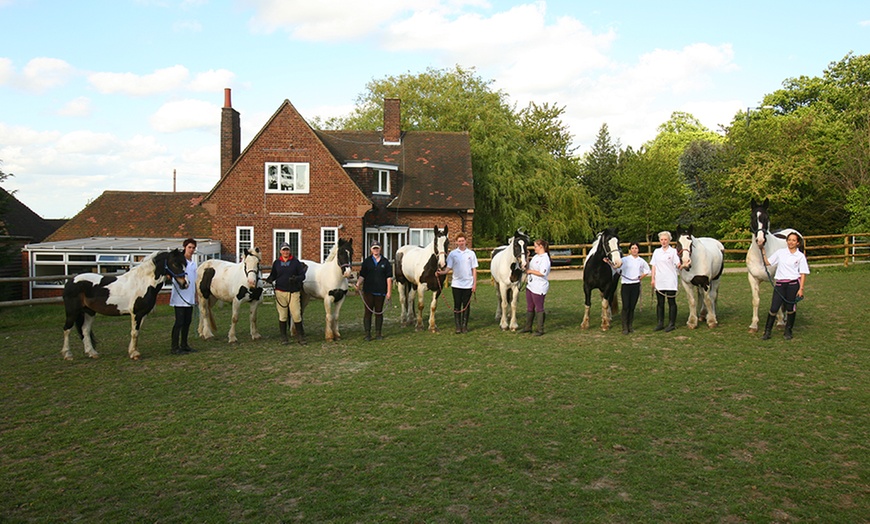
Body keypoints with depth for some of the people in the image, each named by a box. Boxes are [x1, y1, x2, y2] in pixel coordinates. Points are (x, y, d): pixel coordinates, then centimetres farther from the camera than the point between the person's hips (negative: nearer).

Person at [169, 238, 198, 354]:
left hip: (190, 297, 7)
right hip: (180, 297, -7)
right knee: (179, 322, -5)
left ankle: (184, 345, 22)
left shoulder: (193, 262, 14)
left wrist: (196, 295, 20)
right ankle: (174, 347, 1)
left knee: (187, 322, 12)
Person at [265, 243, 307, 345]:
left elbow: (302, 275, 1)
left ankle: (300, 337, 7)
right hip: (280, 292, 2)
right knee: (282, 315, 6)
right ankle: (283, 337, 16)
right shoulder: (276, 262, 8)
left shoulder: (295, 262, 2)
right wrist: (269, 280, -11)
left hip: (294, 292, -1)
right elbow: (273, 275, 10)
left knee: (296, 315, -4)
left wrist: (296, 278, -20)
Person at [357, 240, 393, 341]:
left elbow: (389, 278, 2)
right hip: (368, 291, 0)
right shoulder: (367, 261, 5)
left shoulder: (385, 262, 3)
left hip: (380, 292, 0)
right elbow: (362, 275, 4)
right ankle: (367, 334, 6)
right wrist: (358, 284, -16)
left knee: (379, 312, 7)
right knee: (368, 312, 1)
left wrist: (389, 291, -4)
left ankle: (378, 333, 16)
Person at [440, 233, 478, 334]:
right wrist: (442, 272, -22)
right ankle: (458, 326, 11)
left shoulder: (471, 253, 1)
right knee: (457, 305, 4)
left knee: (466, 305, 5)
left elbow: (474, 269, 3)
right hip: (456, 284, 0)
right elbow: (449, 268, 0)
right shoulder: (453, 254, 1)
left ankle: (464, 326, 15)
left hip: (468, 284, 0)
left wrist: (475, 284, -2)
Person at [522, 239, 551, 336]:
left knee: (539, 308, -1)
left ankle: (539, 330, 8)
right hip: (530, 285, 9)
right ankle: (528, 327, 26)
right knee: (529, 307, 16)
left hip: (539, 287, -9)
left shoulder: (545, 258, -17)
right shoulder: (536, 256, 12)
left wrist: (530, 271, -16)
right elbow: (529, 266, 21)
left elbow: (542, 273, -25)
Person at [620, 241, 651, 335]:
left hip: (636, 285, 2)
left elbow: (647, 271, 21)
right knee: (625, 307, -5)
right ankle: (624, 328, 0)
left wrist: (641, 277, 11)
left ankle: (630, 326, 16)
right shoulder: (624, 260, -2)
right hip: (626, 285, -2)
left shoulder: (641, 261, 7)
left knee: (632, 307, 7)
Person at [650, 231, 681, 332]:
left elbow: (678, 265, -8)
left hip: (670, 281, -4)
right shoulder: (656, 251, 11)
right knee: (660, 303, 8)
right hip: (659, 281, 4)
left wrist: (681, 266, -31)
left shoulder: (673, 251, 0)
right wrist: (653, 279, 5)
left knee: (671, 302, 0)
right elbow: (653, 266, 11)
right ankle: (660, 323, 15)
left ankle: (671, 324, 6)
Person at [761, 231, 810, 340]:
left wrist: (801, 289, -7)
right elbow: (767, 262, 11)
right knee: (774, 308, -2)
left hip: (793, 284, -1)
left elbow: (803, 274, -1)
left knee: (790, 308, 7)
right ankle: (767, 331, 7)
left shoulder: (800, 256, 1)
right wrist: (763, 252, 3)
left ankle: (788, 331, 22)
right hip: (780, 284, 1)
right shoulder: (780, 252, 7)